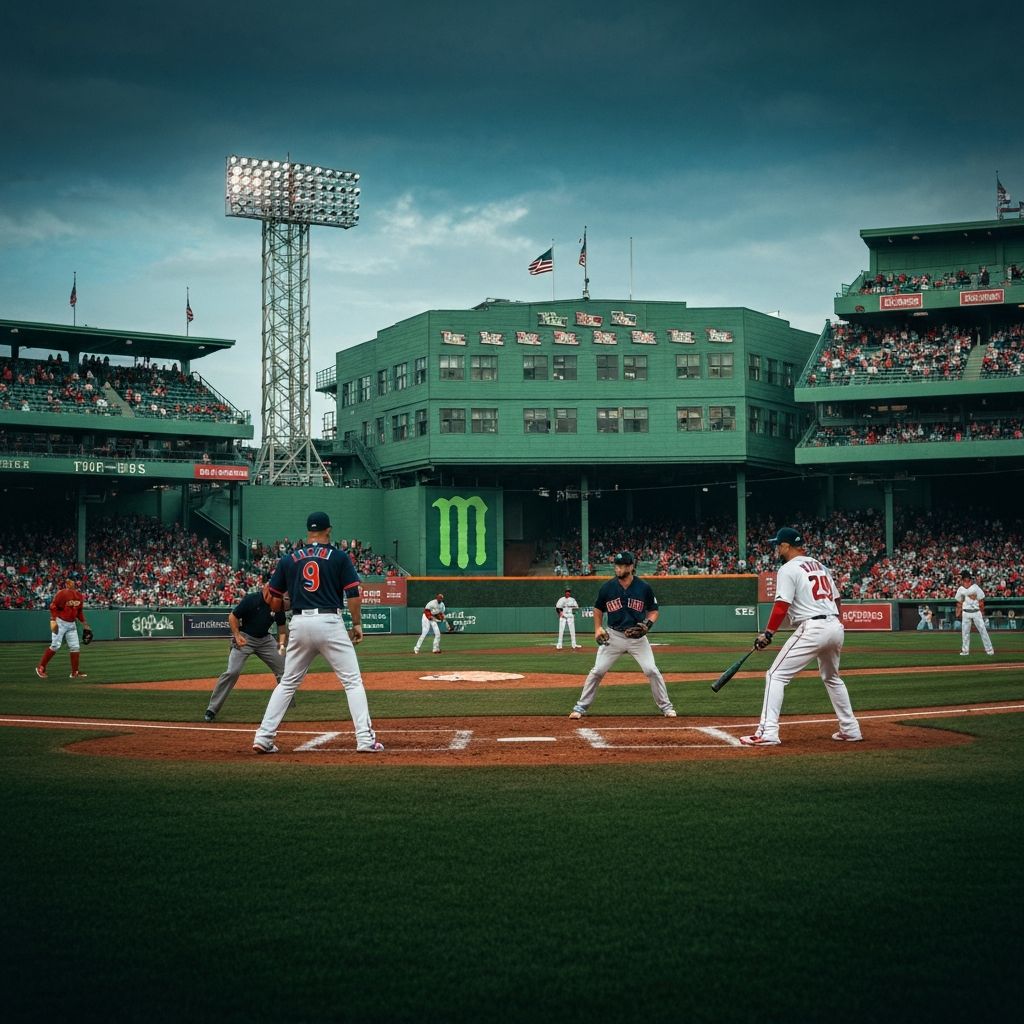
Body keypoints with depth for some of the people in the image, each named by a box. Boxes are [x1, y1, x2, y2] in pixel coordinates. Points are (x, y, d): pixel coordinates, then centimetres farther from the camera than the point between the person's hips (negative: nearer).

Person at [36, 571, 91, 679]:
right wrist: (53, 621, -23)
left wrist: (84, 623, 11)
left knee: (75, 647, 3)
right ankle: (40, 667, 3)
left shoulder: (79, 595, 8)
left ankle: (75, 673, 7)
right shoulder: (62, 593, -15)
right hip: (60, 622, -7)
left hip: (72, 624, 7)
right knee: (55, 645, -10)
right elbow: (53, 607, -15)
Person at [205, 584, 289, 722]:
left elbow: (281, 625, 7)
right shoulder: (251, 599, -19)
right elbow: (232, 617, -10)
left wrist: (281, 643, -9)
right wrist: (237, 636, -18)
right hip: (245, 638, -5)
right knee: (232, 672, -19)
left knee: (283, 669, 3)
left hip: (265, 639, 5)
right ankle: (212, 709, -13)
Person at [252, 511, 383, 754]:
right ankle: (365, 739, -5)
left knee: (287, 683, 15)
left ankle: (263, 738, 10)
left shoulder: (288, 559, 11)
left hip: (299, 623, 3)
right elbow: (354, 595, -3)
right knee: (353, 681, 2)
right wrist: (357, 624, 7)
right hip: (330, 622, -3)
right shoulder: (339, 557, 4)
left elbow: (274, 602, 12)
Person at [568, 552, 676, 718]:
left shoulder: (644, 587, -5)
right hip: (613, 635, 1)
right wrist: (598, 628, 0)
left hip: (637, 637, -1)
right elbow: (598, 609, 13)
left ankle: (665, 707, 7)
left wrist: (648, 624, -14)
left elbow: (653, 611, 6)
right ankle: (581, 707, 8)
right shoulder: (607, 587, -3)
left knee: (651, 670, -8)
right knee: (597, 671, -3)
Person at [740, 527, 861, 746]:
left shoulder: (788, 569, -4)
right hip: (835, 627, 8)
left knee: (776, 675, -5)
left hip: (812, 628, -8)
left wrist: (768, 634, -11)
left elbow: (782, 606, -14)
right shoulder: (818, 565, 19)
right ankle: (850, 730, 30)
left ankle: (767, 733, -16)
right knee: (832, 678, 29)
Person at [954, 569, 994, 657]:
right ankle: (965, 650, 11)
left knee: (983, 630, -4)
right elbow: (959, 603, 12)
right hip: (966, 613, 3)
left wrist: (982, 613, -4)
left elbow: (981, 601, -1)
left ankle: (989, 649, -1)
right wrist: (958, 613, 6)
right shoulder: (961, 589, 7)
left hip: (976, 612, -3)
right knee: (965, 631, 3)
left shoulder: (976, 588, -3)